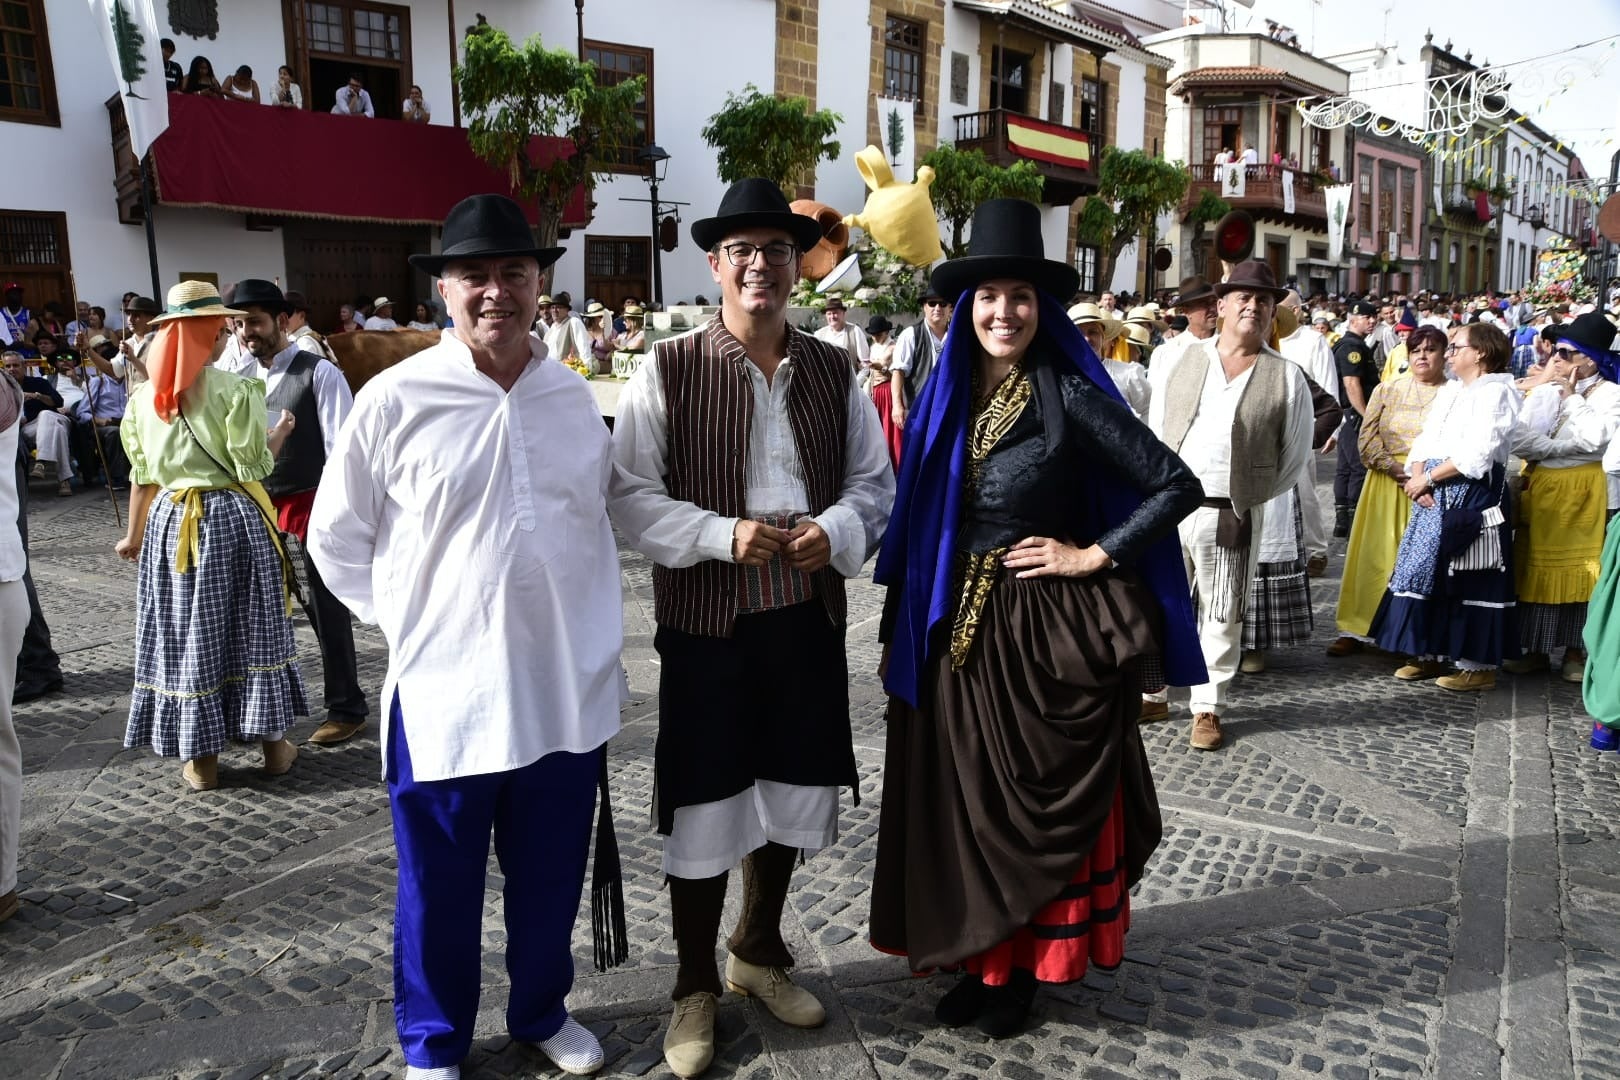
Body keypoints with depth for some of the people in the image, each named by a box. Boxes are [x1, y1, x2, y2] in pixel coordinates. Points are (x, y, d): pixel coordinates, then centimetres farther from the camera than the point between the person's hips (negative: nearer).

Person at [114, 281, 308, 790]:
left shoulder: (144, 396, 3)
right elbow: (253, 467, -11)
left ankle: (200, 759, 18)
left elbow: (143, 474, 8)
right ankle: (272, 744, 19)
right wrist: (280, 431, 6)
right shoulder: (235, 390, -11)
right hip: (233, 519, -3)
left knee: (187, 633, 10)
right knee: (251, 629, 9)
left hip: (170, 520, 3)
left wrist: (134, 534, 18)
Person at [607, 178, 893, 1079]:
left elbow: (875, 481, 7)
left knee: (794, 794, 17)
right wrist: (722, 534, -22)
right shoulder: (668, 372, -7)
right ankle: (696, 986, 28)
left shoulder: (835, 371, 6)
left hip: (810, 617, 4)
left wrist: (834, 532, -13)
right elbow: (629, 495, -9)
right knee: (704, 808, 6)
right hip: (706, 621, -4)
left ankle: (759, 951, 42)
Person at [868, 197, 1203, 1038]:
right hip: (956, 629, 5)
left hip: (1044, 629, -5)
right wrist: (909, 625, 7)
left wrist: (1094, 556, -11)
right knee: (960, 797, 14)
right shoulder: (946, 397, 4)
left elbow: (1178, 486, -10)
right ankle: (979, 957, 33)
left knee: (1035, 800, 8)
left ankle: (1024, 967, 25)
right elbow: (917, 520, 8)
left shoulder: (1070, 397, -11)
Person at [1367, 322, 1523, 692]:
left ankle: (1479, 665, 3)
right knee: (1426, 570, 8)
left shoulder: (1496, 392, -8)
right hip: (1433, 497, 8)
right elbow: (1424, 440, 12)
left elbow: (1477, 453, -17)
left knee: (1469, 579, -5)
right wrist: (1418, 479, -5)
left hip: (1473, 499, -8)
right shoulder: (1448, 391, 18)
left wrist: (1428, 478, -12)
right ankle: (1431, 653, 18)